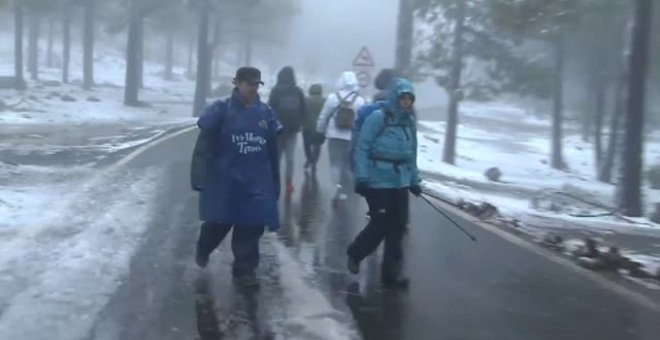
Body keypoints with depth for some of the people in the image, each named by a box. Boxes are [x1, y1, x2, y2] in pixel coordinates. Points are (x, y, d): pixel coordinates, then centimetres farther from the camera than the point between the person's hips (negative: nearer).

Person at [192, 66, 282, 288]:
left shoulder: (266, 113, 5)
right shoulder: (222, 110, -6)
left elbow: (273, 151, 12)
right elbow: (204, 146, -8)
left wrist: (275, 182, 12)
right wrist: (200, 177, -13)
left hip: (256, 182, 3)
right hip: (225, 180, -3)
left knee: (252, 226, 2)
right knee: (219, 223, 10)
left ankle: (245, 270, 15)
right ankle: (203, 249, 41)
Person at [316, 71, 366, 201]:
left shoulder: (332, 98, -4)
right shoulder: (360, 101, -4)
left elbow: (323, 117, 0)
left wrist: (320, 131, 13)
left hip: (334, 136, -1)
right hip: (353, 137, 1)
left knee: (335, 163, 4)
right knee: (347, 163, 14)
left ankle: (338, 185, -18)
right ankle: (343, 188, 21)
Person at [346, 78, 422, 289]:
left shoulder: (410, 121, 8)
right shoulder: (378, 118, -11)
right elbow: (362, 149, -10)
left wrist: (415, 180, 15)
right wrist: (361, 178, -14)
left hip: (401, 182, 6)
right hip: (378, 181, -6)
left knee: (397, 226, 4)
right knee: (381, 224, -1)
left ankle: (391, 272, 14)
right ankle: (355, 253, 26)